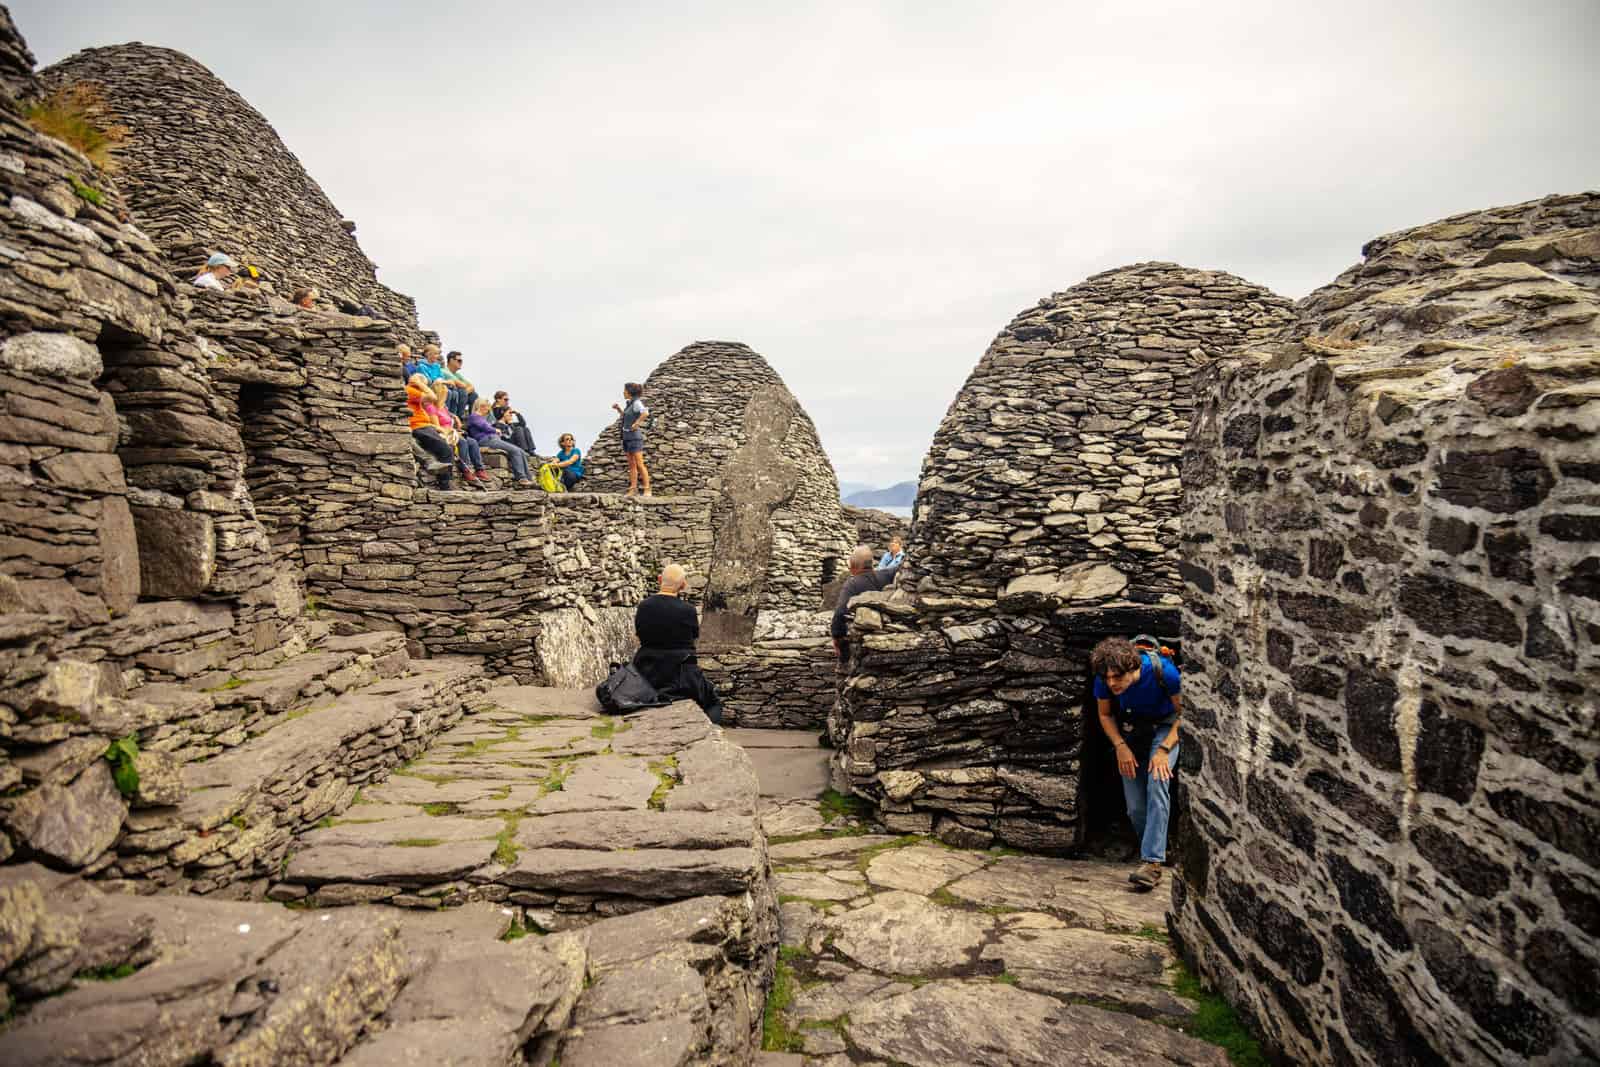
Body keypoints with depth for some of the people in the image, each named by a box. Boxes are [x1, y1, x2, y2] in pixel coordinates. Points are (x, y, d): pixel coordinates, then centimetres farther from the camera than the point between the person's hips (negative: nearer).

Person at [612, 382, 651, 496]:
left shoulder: (637, 402, -12)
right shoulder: (630, 403, 13)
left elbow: (645, 413, -30)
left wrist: (636, 424, -23)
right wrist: (618, 408, 16)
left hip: (635, 437, -9)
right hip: (627, 437, 9)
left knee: (639, 464, -10)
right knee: (631, 465, 7)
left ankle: (647, 490, -9)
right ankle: (633, 490, 8)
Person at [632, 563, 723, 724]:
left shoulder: (643, 606, -7)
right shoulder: (687, 609, -18)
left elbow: (639, 635, 6)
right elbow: (695, 637, -1)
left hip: (647, 675, 4)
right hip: (680, 676, -4)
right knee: (714, 702, 17)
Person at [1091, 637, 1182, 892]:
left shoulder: (1163, 672, -33)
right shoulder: (1103, 681, -24)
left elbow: (1184, 713, -17)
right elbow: (1105, 715, -2)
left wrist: (1163, 749, -25)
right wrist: (1120, 746, -16)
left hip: (1166, 727, -3)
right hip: (1131, 728, 3)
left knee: (1157, 784, -26)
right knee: (1135, 806, -2)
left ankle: (1152, 862, -26)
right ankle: (1154, 851, 23)